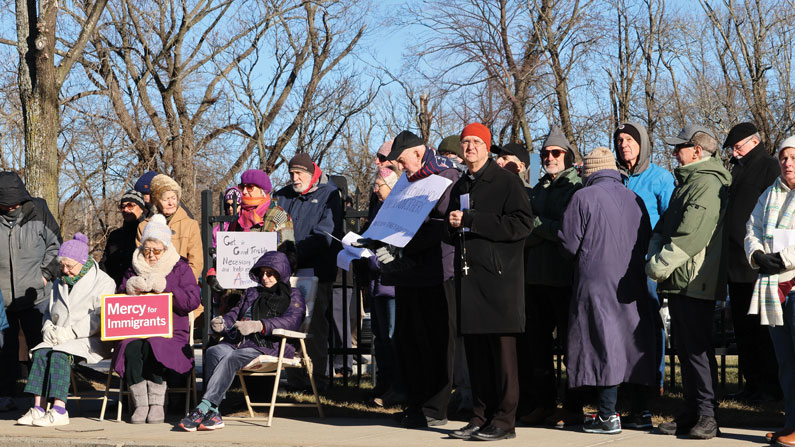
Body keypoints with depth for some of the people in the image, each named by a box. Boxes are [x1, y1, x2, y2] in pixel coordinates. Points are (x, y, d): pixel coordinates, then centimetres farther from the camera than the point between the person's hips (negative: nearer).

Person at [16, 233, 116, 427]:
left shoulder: (103, 282, -2)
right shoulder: (60, 283, 21)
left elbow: (100, 317, -13)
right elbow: (49, 312, 26)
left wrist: (70, 332, -18)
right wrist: (49, 329, 2)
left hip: (91, 341, -6)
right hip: (61, 339, 6)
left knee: (60, 354, -32)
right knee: (40, 352, -24)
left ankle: (59, 410, -38)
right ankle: (38, 409, -31)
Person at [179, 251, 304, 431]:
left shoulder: (293, 295, 15)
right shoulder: (251, 293, 35)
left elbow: (292, 321, -5)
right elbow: (234, 314, 27)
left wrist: (258, 325, -19)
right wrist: (221, 323, 1)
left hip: (268, 346, -5)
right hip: (238, 342, 5)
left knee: (232, 357, -35)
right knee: (213, 352, -30)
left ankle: (203, 408, -42)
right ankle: (212, 413, -40)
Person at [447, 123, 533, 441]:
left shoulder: (506, 181, -3)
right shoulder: (459, 187, 19)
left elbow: (522, 223, -15)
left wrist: (471, 220, -15)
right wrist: (453, 225, 2)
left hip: (499, 276, -7)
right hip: (468, 277, 7)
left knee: (501, 348, -5)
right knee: (475, 349, 8)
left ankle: (504, 421, 0)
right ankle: (481, 417, 14)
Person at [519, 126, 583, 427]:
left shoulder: (578, 188, -3)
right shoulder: (537, 191, 18)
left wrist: (536, 224, -8)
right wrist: (548, 232, -3)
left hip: (565, 277, -7)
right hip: (536, 276, 7)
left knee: (570, 341, -2)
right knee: (536, 343, 9)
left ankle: (573, 408, 4)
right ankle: (543, 403, 18)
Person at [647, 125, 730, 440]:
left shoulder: (707, 183, -13)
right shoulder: (687, 182, 20)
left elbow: (690, 236, -23)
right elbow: (664, 226, 20)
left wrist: (658, 266, -16)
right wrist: (655, 255, 1)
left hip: (694, 282, -10)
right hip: (679, 283, 10)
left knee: (697, 349, -7)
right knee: (684, 349, 13)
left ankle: (707, 416, -2)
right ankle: (692, 414, 20)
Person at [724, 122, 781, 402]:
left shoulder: (770, 168, -8)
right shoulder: (737, 169, 19)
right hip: (736, 265, 9)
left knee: (762, 328, -4)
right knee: (743, 327, 12)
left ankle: (771, 386, 3)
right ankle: (752, 383, 19)